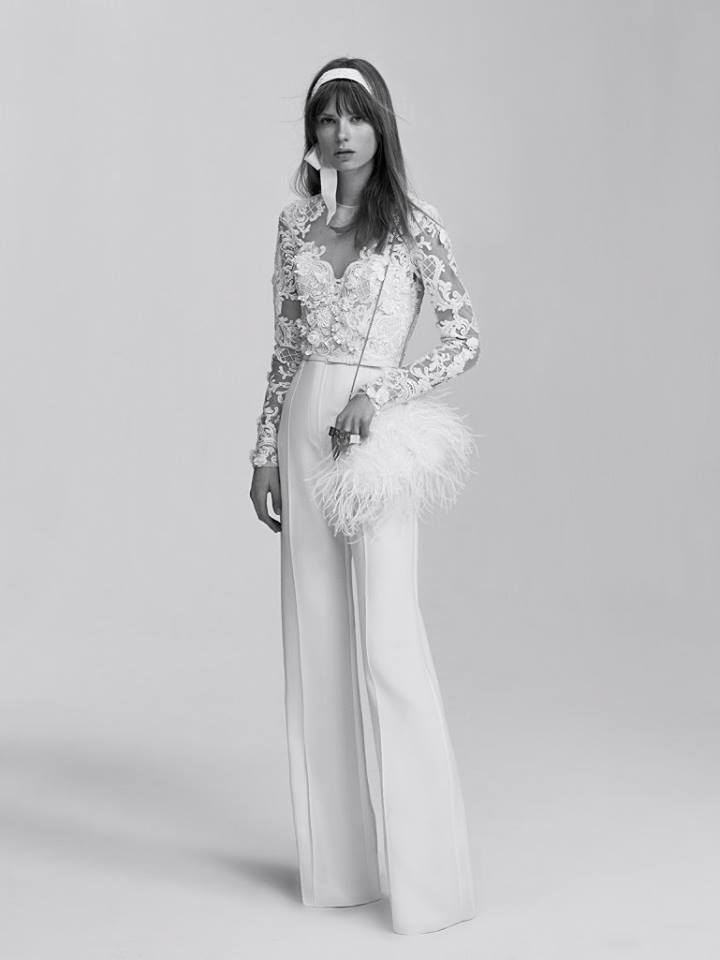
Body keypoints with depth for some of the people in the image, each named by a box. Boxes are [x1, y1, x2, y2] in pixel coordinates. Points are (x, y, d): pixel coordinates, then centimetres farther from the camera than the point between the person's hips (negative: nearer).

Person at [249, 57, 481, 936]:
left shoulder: (413, 224, -2)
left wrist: (382, 394, -14)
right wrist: (267, 451, 10)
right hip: (303, 434, 5)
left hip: (374, 436, -5)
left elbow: (467, 338, -4)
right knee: (317, 639, 7)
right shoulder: (295, 225, 11)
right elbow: (285, 349, 14)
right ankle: (338, 858, 18)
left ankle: (423, 868, 4)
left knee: (387, 642, -8)